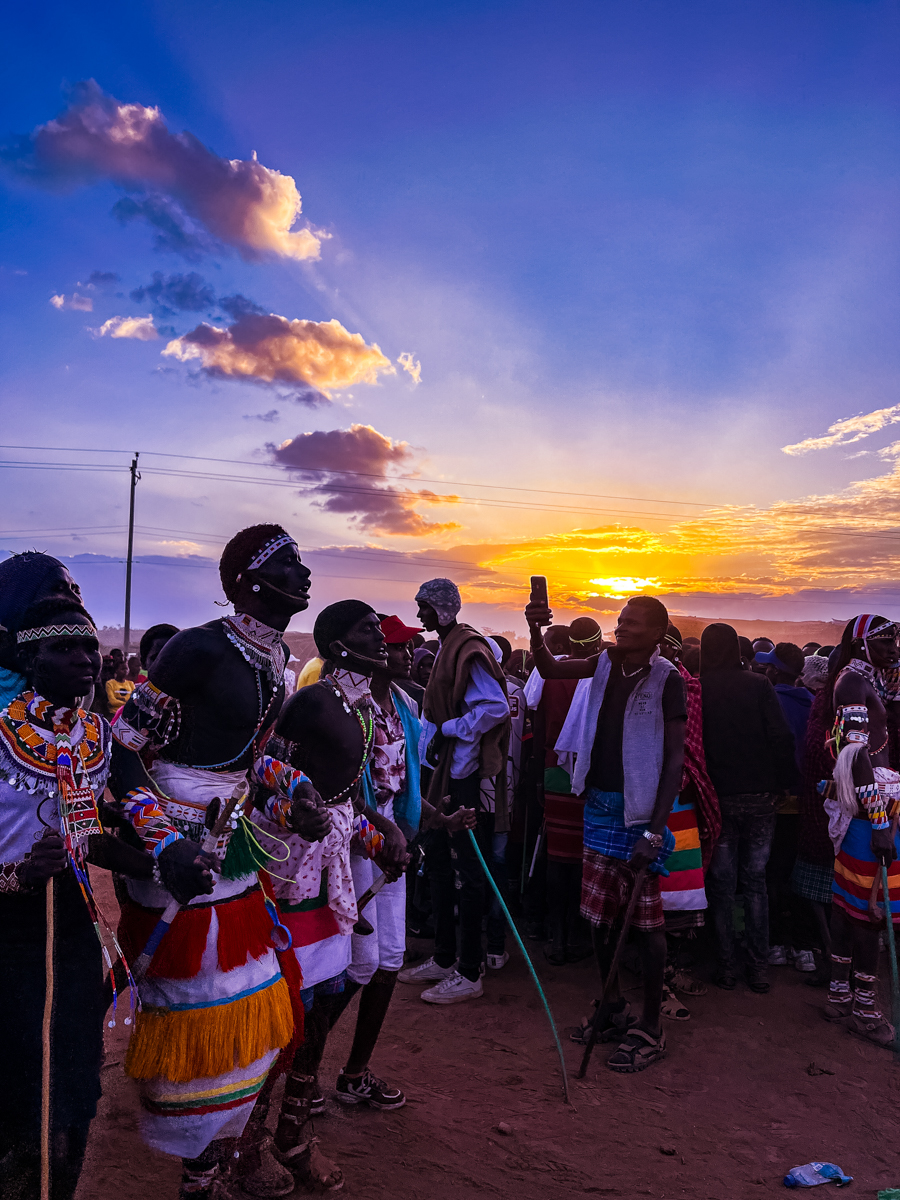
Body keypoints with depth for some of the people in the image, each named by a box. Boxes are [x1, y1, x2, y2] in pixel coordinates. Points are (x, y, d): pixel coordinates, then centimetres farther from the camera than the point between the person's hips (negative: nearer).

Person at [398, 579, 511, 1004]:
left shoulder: (469, 650, -15)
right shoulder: (446, 647, 15)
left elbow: (495, 707, -25)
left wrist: (449, 729, -18)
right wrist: (433, 737, 10)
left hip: (467, 774, -10)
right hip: (446, 770, 10)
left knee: (467, 870, -2)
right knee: (438, 860, 16)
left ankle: (469, 974, 10)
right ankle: (444, 959, 29)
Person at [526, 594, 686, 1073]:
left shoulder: (666, 680, -12)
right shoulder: (607, 663, 6)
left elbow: (675, 759, -13)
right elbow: (549, 668, 7)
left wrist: (655, 830, -18)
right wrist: (536, 632, -14)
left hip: (641, 811, -6)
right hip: (600, 802, 6)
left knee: (645, 918, 2)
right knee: (599, 911, 14)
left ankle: (650, 1028, 16)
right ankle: (613, 1006, 32)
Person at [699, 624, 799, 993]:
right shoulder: (758, 685, -6)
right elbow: (781, 738, -9)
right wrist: (783, 784, 1)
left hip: (718, 799, -1)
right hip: (759, 798, 1)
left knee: (721, 886, 10)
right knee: (755, 883, 12)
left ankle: (726, 966, 15)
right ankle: (758, 968, 16)